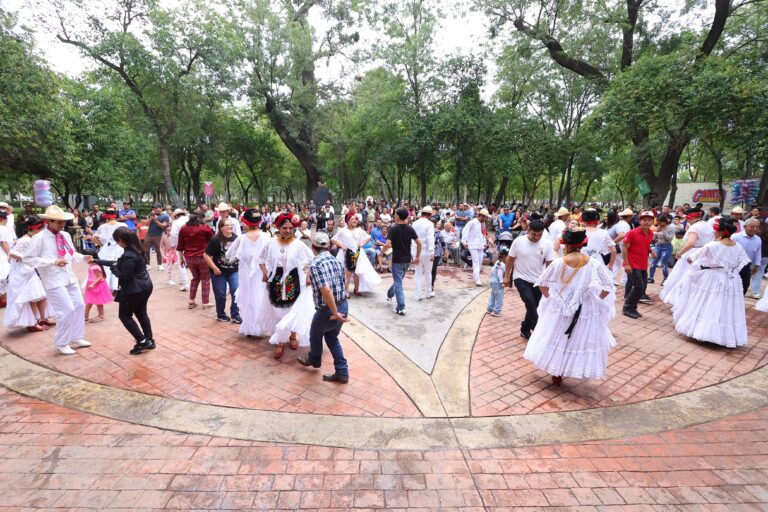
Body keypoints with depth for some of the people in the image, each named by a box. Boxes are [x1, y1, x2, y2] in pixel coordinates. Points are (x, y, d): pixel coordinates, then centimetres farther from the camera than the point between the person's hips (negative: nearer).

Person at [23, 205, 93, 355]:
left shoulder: (66, 235, 7)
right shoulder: (39, 238, -12)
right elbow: (27, 258, -12)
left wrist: (83, 258, -4)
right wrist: (53, 262, -22)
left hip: (70, 277, 7)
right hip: (54, 281, -7)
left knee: (79, 306, 12)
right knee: (67, 310, -8)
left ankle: (76, 338, 29)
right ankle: (61, 343, 12)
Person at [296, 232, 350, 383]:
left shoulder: (315, 264, -20)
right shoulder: (338, 261, 4)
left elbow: (326, 290, -30)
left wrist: (334, 313, -22)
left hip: (327, 310, -6)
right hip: (343, 305, 6)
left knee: (315, 335, 24)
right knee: (332, 337, 24)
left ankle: (314, 360, 51)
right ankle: (342, 373, 24)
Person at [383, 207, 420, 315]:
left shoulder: (393, 229, -14)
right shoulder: (410, 229, 1)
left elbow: (387, 244, -23)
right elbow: (419, 243, -1)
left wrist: (383, 251, -3)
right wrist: (417, 257, 7)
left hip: (397, 260, -6)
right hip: (407, 260, 6)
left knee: (398, 283, 0)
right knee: (398, 280, 24)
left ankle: (401, 308, -2)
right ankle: (389, 295, 47)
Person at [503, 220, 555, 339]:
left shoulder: (547, 244, -8)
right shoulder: (519, 241, -11)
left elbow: (549, 264, -2)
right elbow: (510, 259, -3)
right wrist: (506, 276, -1)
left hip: (538, 280, 3)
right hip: (521, 279, -3)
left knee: (532, 307, 12)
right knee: (531, 304, -20)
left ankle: (525, 329, 31)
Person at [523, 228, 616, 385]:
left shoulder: (558, 263, -12)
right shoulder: (594, 264, -12)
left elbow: (542, 284, -5)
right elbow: (607, 287, -8)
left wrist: (551, 299, 6)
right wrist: (594, 301, 2)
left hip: (560, 308, 1)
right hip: (585, 311, -1)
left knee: (557, 340, 16)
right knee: (581, 341, 17)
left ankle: (557, 375, 27)